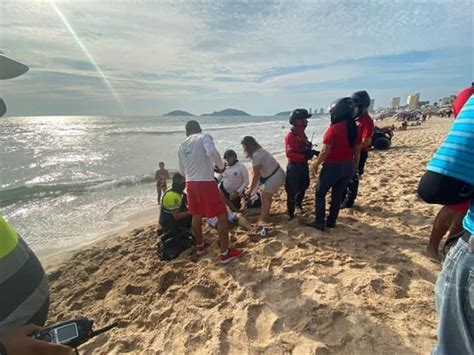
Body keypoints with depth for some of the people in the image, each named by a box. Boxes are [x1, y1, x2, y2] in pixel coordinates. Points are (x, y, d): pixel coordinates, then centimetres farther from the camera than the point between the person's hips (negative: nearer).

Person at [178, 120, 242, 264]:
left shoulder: (181, 147, 13)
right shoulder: (204, 137, -4)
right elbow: (212, 152, -24)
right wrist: (221, 165, -7)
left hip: (191, 183, 7)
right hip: (206, 183, -7)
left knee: (197, 215, 23)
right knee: (222, 215, 3)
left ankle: (200, 245, 41)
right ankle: (225, 253, 9)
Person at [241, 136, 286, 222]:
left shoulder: (256, 155, -21)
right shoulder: (260, 151, 8)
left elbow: (255, 175, -16)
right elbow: (259, 172, 12)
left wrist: (250, 191, -6)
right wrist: (254, 189, 16)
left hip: (274, 177, -9)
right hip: (277, 174, 9)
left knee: (265, 197, 7)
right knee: (267, 196, 22)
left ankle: (263, 218, 21)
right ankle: (266, 213, 38)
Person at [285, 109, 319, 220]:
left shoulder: (302, 133, 8)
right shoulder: (290, 136, -19)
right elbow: (289, 154, -26)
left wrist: (313, 152, 2)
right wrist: (304, 156, -29)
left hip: (303, 165, 9)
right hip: (294, 166, -9)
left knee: (304, 186, 24)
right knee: (292, 191, 1)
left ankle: (298, 203, 49)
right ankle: (290, 212, 16)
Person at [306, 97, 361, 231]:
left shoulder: (333, 129, -19)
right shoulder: (355, 128, 3)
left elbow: (325, 151, -19)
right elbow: (357, 150, 9)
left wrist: (316, 165, -6)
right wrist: (354, 166, 20)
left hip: (333, 166, -7)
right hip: (348, 166, 7)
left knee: (320, 193, 9)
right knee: (338, 194, 16)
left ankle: (319, 222, 10)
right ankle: (331, 221, 26)